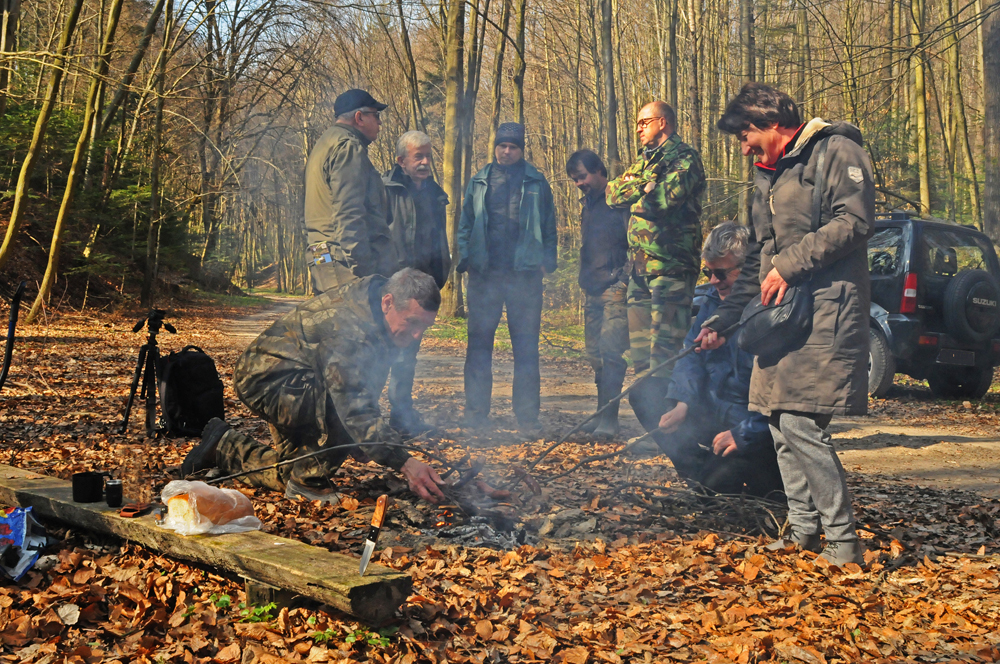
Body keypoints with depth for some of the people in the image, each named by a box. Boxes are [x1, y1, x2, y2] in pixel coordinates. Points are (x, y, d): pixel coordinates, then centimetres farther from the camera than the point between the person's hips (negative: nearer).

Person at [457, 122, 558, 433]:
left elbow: (549, 225, 11)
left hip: (525, 274, -1)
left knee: (526, 348, 1)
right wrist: (465, 256, 2)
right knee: (479, 344, 2)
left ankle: (527, 415, 7)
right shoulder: (479, 182, 13)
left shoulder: (536, 183, 10)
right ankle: (476, 412, 9)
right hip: (485, 275, 1)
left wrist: (546, 260, 0)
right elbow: (465, 223, 15)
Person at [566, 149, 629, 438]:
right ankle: (603, 415, 12)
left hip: (615, 286, -8)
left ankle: (609, 418, -15)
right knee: (595, 353, 5)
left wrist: (626, 279, -17)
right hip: (593, 290, 8)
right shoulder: (588, 203, 20)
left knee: (611, 350, -13)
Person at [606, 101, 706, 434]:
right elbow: (613, 193, 13)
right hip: (639, 265, 9)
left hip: (670, 264, -9)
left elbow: (669, 196, -18)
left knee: (664, 348, -11)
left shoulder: (685, 158, -3)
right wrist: (645, 186, -4)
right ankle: (650, 423, 17)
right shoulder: (645, 161, 24)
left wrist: (634, 189, 0)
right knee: (640, 346, 10)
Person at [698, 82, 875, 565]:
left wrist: (790, 265, -15)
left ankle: (844, 541, -8)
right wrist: (721, 321, 24)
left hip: (825, 309, -9)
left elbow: (854, 222, -15)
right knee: (781, 424, 6)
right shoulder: (768, 176, 24)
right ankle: (804, 532, 16)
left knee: (800, 423, -16)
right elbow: (757, 262, 27)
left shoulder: (836, 151, -1)